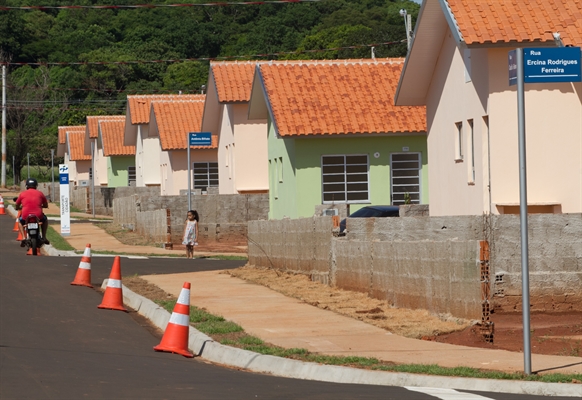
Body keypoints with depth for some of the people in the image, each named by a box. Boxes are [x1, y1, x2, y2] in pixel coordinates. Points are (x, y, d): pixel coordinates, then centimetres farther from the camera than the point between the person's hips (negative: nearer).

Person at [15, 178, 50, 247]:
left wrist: (21, 207, 39)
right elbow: (46, 205, 20)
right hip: (38, 216, 0)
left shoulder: (22, 194, 10)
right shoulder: (40, 193, 10)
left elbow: (17, 206, 17)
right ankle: (44, 237, 24)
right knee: (45, 220, 35)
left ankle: (24, 238, 15)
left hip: (25, 217, 0)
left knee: (20, 221, 35)